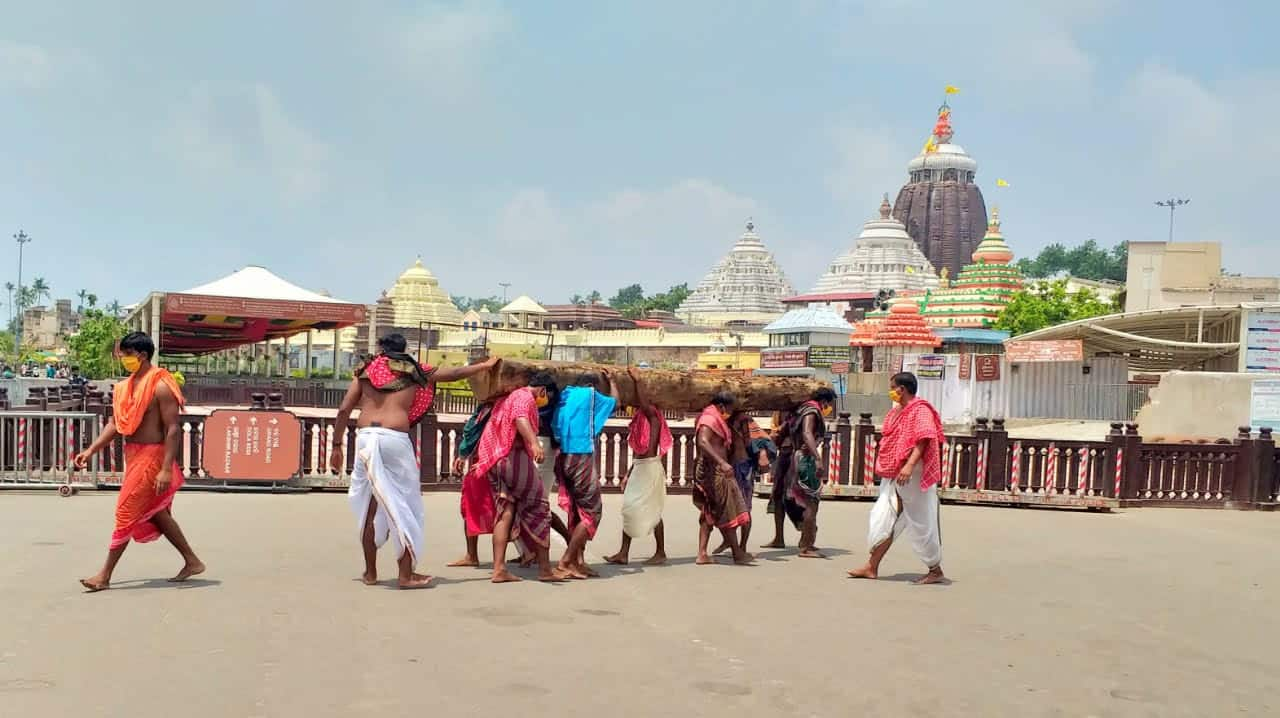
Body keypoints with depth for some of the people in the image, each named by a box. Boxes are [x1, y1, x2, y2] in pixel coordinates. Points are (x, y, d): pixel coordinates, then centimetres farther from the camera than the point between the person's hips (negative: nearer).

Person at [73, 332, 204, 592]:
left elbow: (173, 429, -19)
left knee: (126, 513, -6)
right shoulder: (126, 387, 11)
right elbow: (115, 423, 16)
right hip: (133, 455, 9)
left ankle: (105, 575, 2)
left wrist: (166, 469, -24)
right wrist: (91, 450, 7)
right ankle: (192, 562, 25)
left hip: (151, 456, -9)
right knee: (157, 514, 15)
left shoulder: (160, 387, -15)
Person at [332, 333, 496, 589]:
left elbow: (344, 410, 10)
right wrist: (485, 365, 39)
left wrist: (336, 446, 16)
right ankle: (406, 575, 6)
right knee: (404, 506, 5)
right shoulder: (413, 371, 13)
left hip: (366, 436, 3)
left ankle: (370, 572, 18)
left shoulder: (366, 370, 16)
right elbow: (454, 374, 24)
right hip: (395, 439, -2)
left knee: (370, 506, 11)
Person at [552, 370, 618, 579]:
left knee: (577, 511, 14)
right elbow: (615, 401, 19)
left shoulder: (565, 397, 16)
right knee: (592, 511, -2)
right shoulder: (590, 394, 0)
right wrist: (611, 380, 33)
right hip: (581, 458, -7)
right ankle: (566, 560, -8)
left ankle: (579, 561, 11)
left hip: (563, 458, 7)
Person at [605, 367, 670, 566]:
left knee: (652, 510, -3)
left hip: (651, 467, -8)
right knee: (630, 507, 5)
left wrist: (636, 380, -25)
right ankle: (624, 553, 6)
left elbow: (644, 403, -30)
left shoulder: (653, 416, -6)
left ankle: (661, 553, 7)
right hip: (639, 467, 8)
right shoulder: (640, 419, 16)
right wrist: (629, 474, 21)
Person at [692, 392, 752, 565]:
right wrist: (722, 462, -37)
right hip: (712, 471, -10)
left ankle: (702, 554, 7)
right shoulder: (709, 420, -13)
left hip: (716, 471, 10)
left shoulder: (716, 420, 19)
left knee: (709, 513, 9)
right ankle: (737, 553, 1)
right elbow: (703, 442, -29)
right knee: (726, 512, -5)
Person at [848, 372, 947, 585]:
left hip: (913, 476, -9)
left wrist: (909, 466, -34)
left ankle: (936, 571, 10)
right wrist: (884, 466, 21)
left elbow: (923, 440, -23)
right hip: (894, 475, 9)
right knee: (884, 518, 6)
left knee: (922, 523, -1)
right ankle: (872, 567, 9)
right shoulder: (897, 411, 16)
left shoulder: (920, 410, -12)